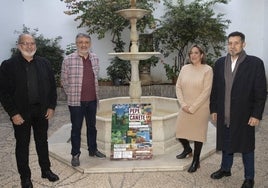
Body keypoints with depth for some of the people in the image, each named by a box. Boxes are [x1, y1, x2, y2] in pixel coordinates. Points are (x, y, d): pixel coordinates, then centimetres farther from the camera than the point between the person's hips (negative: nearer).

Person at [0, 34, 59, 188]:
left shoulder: (44, 63, 3)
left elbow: (52, 86, 6)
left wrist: (51, 107, 0)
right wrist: (13, 113, -13)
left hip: (42, 111, 3)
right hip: (21, 113, -3)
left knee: (42, 141, 16)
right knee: (22, 145, 10)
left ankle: (46, 170, 33)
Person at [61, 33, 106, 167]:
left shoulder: (95, 58, 6)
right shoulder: (68, 60, -10)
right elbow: (64, 80, -1)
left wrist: (95, 94, 14)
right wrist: (72, 94, 3)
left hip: (92, 100, 5)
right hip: (76, 101, -4)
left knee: (92, 126, 16)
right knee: (76, 128, 6)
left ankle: (93, 150, 32)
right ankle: (75, 154, 19)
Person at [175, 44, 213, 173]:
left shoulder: (207, 70, -9)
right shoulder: (185, 68, 4)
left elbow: (206, 91, -13)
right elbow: (178, 87, 3)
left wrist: (193, 108, -14)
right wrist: (183, 104, -8)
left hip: (200, 108, -4)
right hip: (185, 108, 4)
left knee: (198, 133, 6)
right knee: (180, 132, 8)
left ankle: (196, 161, 25)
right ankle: (187, 149, 40)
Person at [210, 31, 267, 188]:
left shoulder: (255, 63, -7)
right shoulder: (220, 63, 4)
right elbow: (215, 88, 8)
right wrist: (214, 109, 6)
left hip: (244, 115, -3)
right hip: (224, 115, 4)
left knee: (246, 146, 9)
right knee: (226, 143, 17)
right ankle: (225, 169, 37)